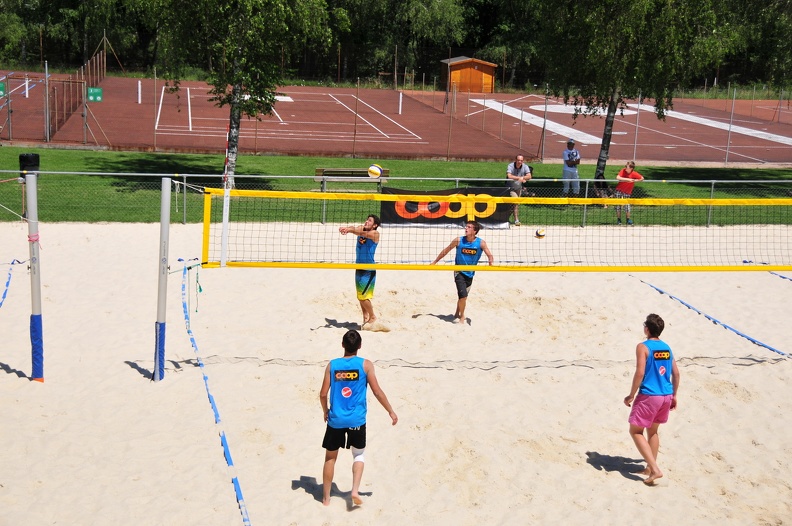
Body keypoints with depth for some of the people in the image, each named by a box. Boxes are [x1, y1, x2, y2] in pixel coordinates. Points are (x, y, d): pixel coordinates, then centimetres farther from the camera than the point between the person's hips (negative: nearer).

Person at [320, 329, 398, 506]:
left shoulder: (332, 365, -1)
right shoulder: (365, 364, -6)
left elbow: (323, 394, -1)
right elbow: (377, 391, -6)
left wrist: (325, 411, 18)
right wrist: (391, 412, 6)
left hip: (336, 419, 1)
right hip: (356, 420, -1)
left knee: (330, 457, 15)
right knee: (358, 455, 19)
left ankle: (326, 498, 20)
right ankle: (355, 490, 0)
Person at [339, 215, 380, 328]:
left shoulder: (375, 234, -10)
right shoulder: (361, 229, 6)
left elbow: (364, 234, -29)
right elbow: (355, 229, -14)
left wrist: (350, 230, -47)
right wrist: (346, 228, -39)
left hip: (369, 270, -7)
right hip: (359, 268, 7)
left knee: (362, 296, -7)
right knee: (360, 296, 13)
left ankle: (372, 317, 12)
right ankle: (365, 318, 26)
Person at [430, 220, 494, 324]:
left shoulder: (481, 243, -10)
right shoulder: (458, 241, -11)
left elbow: (489, 255, -12)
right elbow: (446, 251, 1)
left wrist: (491, 263, -35)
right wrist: (434, 262, 6)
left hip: (470, 273, 2)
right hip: (459, 272, -2)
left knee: (463, 296, 15)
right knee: (463, 295, -13)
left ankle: (457, 314, 38)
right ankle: (462, 317, 7)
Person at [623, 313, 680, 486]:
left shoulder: (643, 347, -11)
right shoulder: (666, 347, 8)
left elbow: (640, 373, -18)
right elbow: (676, 373, 10)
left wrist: (631, 395, -9)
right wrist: (674, 396, 20)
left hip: (649, 396, -7)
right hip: (666, 396, 7)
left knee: (635, 431, 5)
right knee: (653, 431, 22)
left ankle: (654, 469, -5)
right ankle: (650, 468, 26)